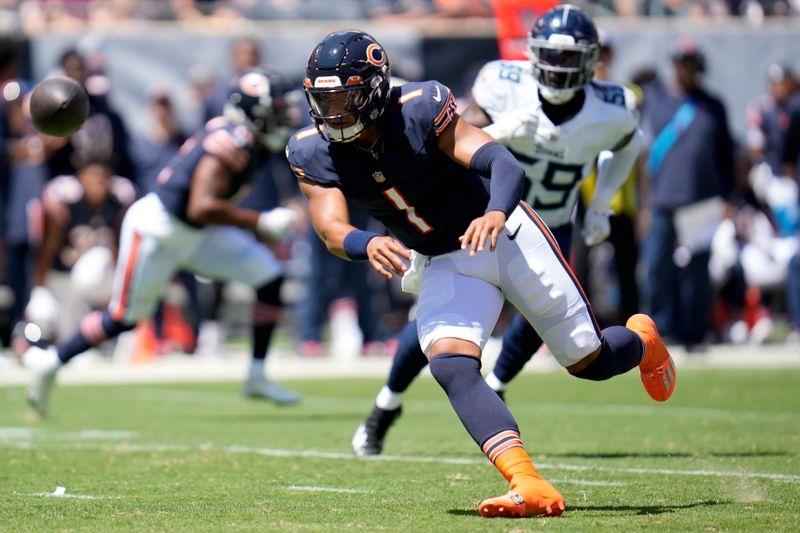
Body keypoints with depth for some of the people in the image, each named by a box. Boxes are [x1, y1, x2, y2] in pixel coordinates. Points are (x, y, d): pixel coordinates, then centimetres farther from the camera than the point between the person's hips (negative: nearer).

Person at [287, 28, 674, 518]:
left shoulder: (419, 111, -25)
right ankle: (530, 488, -34)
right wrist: (368, 244, -49)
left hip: (506, 236, -4)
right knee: (452, 368, -24)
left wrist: (496, 213, -57)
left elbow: (507, 165, -34)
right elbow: (331, 228, -25)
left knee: (589, 360, 5)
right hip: (446, 266, 4)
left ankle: (643, 341, 41)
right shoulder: (314, 154, -11)